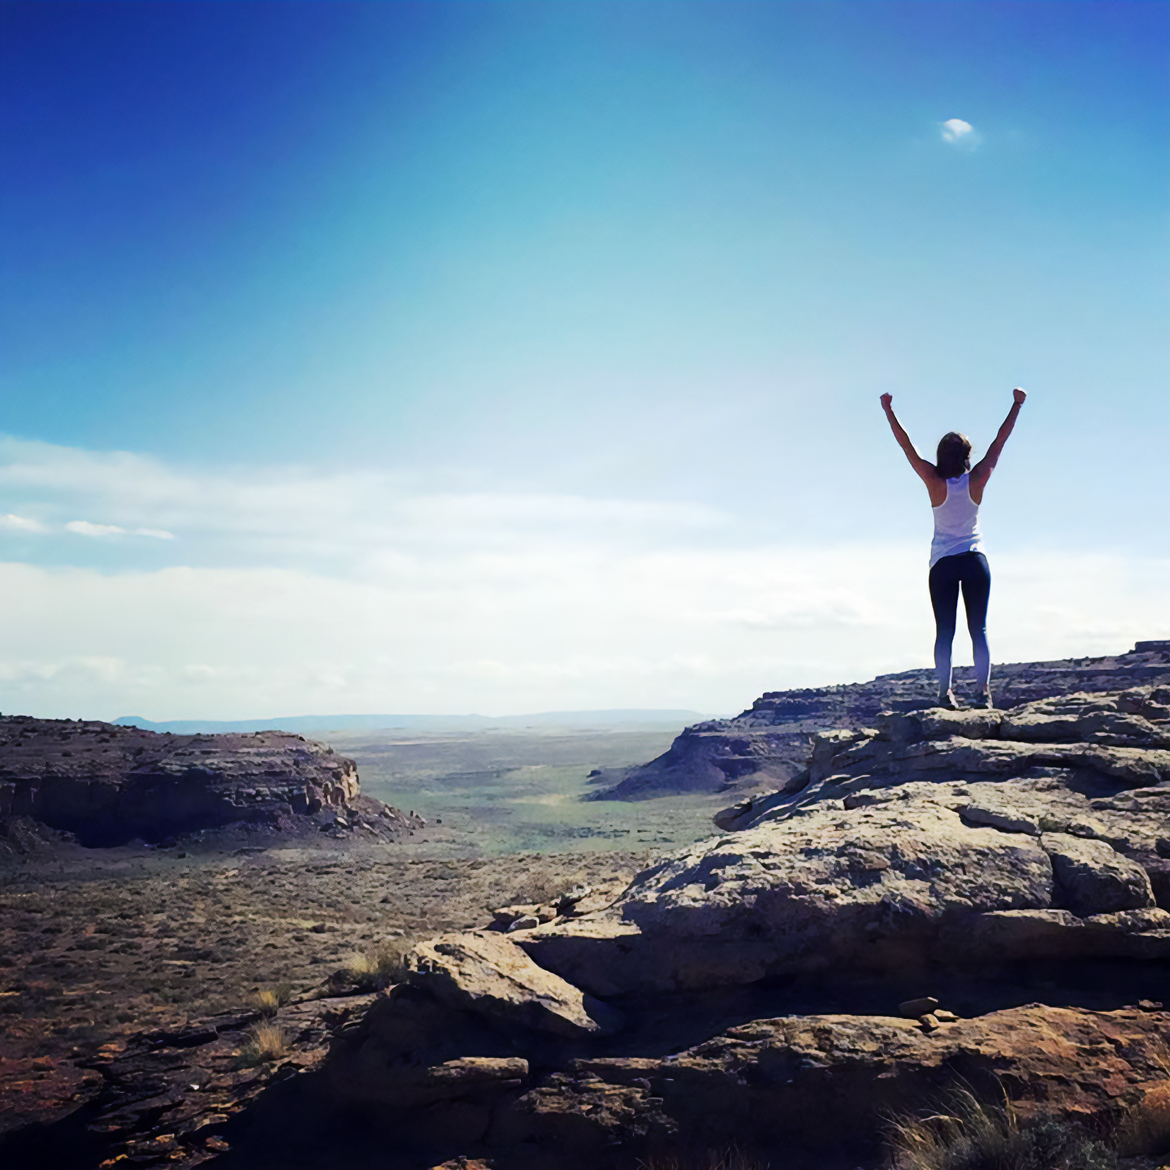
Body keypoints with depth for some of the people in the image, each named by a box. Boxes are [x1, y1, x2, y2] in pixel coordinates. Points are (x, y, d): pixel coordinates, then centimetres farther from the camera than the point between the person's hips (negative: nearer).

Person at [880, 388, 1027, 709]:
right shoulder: (977, 480, -6)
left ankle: (945, 691, -8)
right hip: (975, 560, 1)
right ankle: (982, 690, -7)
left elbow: (906, 445, -7)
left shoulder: (935, 483, -8)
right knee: (979, 629, 1)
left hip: (943, 563, 0)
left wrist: (889, 411, -3)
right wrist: (1017, 404, 7)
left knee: (944, 631, 0)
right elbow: (1000, 441, 0)